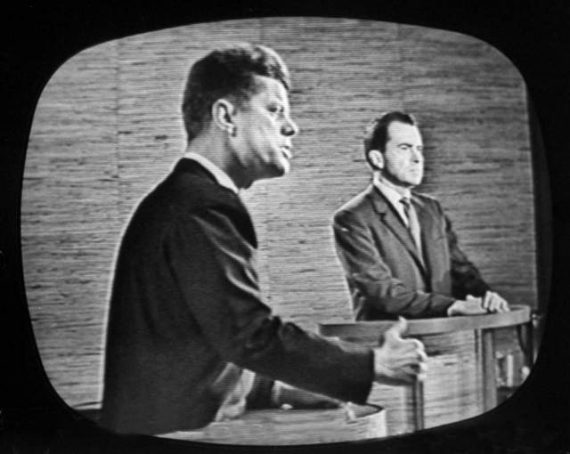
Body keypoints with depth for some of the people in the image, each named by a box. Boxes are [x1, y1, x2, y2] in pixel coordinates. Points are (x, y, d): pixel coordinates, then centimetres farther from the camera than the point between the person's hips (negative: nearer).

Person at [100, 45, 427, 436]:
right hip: (179, 432, -9)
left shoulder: (175, 200, 12)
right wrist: (375, 364, -15)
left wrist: (277, 386, 9)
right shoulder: (202, 208, -17)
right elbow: (252, 336, -22)